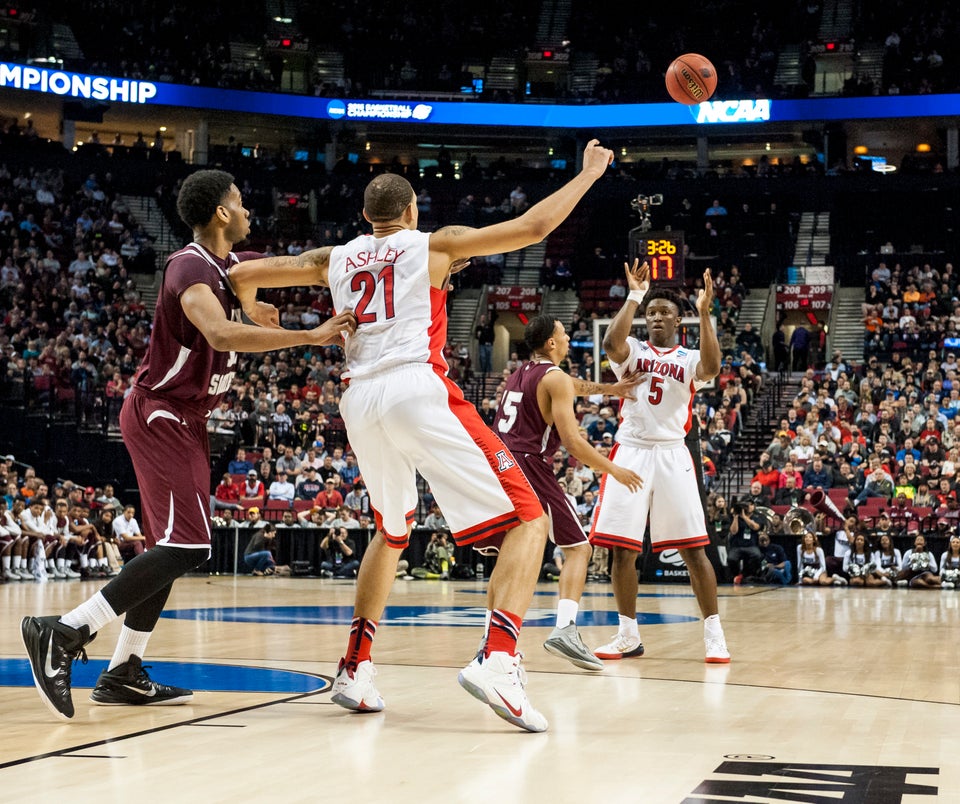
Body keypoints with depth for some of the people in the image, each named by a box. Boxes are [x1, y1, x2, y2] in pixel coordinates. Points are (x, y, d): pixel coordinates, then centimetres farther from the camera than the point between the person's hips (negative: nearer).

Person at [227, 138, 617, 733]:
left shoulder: (336, 258, 22)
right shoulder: (434, 244, 11)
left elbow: (244, 273, 27)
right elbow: (533, 227, 6)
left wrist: (253, 311, 49)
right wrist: (589, 173, 20)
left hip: (360, 400, 6)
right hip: (419, 388, -5)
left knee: (392, 533, 29)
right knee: (527, 521, -4)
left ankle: (355, 668, 22)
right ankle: (497, 659, -25)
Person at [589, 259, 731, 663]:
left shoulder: (688, 358, 8)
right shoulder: (632, 350, 8)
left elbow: (711, 367, -17)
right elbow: (611, 342, -17)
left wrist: (704, 312, -22)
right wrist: (634, 296, -17)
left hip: (672, 454, -1)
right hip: (631, 452, 1)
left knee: (693, 548, -6)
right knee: (622, 548, 1)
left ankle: (714, 634, 1)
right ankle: (628, 635, 13)